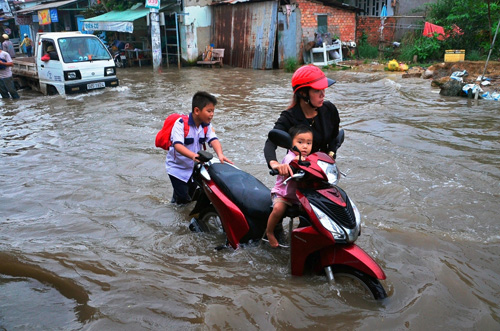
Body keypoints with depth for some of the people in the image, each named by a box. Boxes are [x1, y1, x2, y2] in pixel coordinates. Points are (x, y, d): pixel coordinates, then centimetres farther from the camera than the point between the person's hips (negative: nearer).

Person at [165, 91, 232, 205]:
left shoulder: (207, 125, -5)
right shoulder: (181, 123, -22)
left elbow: (213, 140, -21)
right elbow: (178, 145, -34)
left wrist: (220, 154, -43)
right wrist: (193, 155, -52)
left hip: (194, 167, 5)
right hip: (177, 167, -5)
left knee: (191, 194, 15)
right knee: (182, 197, -5)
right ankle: (176, 200, 26)